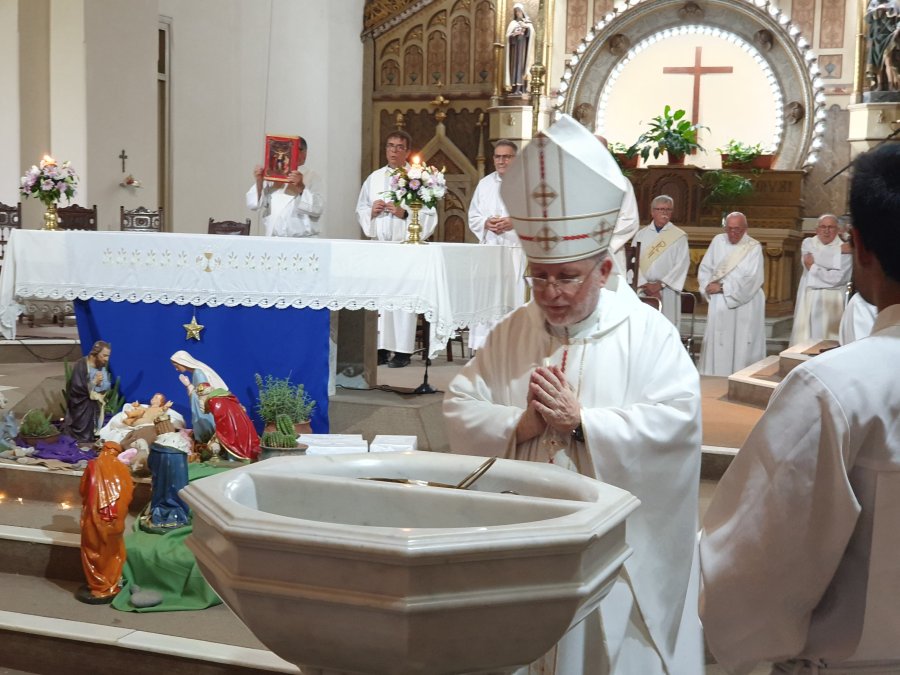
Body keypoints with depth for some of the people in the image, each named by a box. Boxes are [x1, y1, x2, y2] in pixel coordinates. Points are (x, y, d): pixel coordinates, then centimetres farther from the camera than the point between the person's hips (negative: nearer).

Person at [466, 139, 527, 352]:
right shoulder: (484, 184, 16)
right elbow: (473, 217, 16)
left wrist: (515, 223, -16)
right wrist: (486, 223, -5)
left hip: (517, 249, -4)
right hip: (488, 249, 4)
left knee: (513, 297, -6)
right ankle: (480, 346, 5)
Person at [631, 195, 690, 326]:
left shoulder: (679, 236, 3)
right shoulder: (641, 235, 9)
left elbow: (682, 265, -5)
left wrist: (660, 284, -11)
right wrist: (645, 285, -10)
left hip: (667, 291, -2)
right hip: (643, 290, 2)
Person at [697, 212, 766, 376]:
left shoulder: (754, 247, -5)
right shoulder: (718, 241, 7)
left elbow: (752, 280, -13)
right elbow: (705, 268, 10)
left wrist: (723, 287, -13)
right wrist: (708, 286, -8)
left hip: (744, 303, -3)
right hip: (719, 303, 3)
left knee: (741, 345, -3)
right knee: (716, 344, 2)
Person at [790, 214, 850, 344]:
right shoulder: (808, 243, 8)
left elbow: (837, 277, -12)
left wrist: (813, 267, -5)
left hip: (831, 303, -3)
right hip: (808, 300, 3)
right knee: (804, 341, 3)